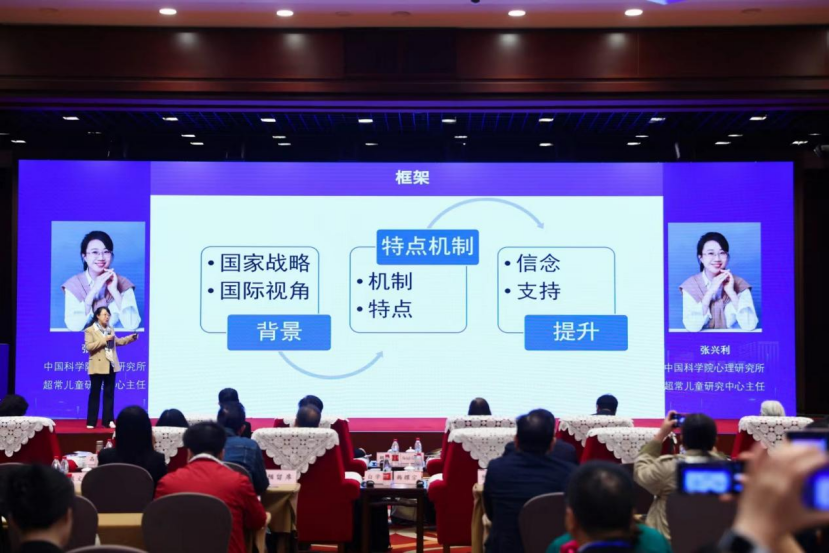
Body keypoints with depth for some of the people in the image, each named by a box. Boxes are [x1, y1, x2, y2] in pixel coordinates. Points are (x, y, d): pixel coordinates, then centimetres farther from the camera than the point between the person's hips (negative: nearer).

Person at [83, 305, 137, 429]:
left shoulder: (110, 329, 13)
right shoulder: (89, 330, -8)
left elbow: (117, 341, 21)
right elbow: (89, 346, -18)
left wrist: (130, 338, 7)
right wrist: (104, 340, -23)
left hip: (111, 365, 6)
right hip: (98, 366, -6)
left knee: (109, 394, 7)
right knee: (95, 394, 0)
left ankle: (108, 420, 12)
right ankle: (91, 422, 5)